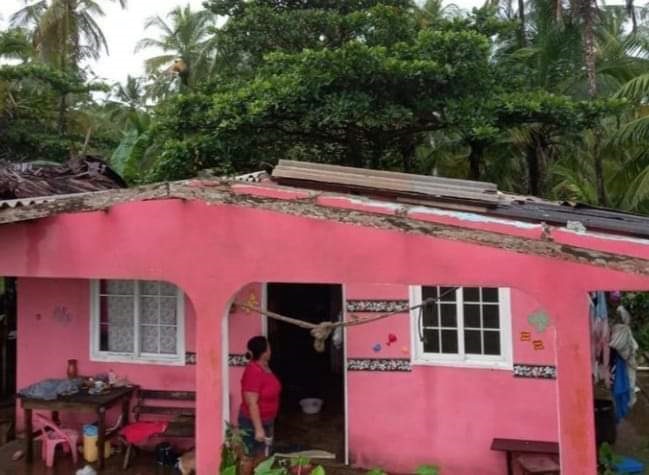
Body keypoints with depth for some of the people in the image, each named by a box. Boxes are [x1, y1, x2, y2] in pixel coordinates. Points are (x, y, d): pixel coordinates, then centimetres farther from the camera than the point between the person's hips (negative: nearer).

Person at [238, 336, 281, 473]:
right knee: (249, 457, 6)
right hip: (252, 422, -9)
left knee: (261, 456, 19)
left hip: (266, 420, 9)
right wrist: (258, 428, -25)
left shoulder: (265, 367, 2)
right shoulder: (253, 371, -27)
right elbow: (252, 403, -27)